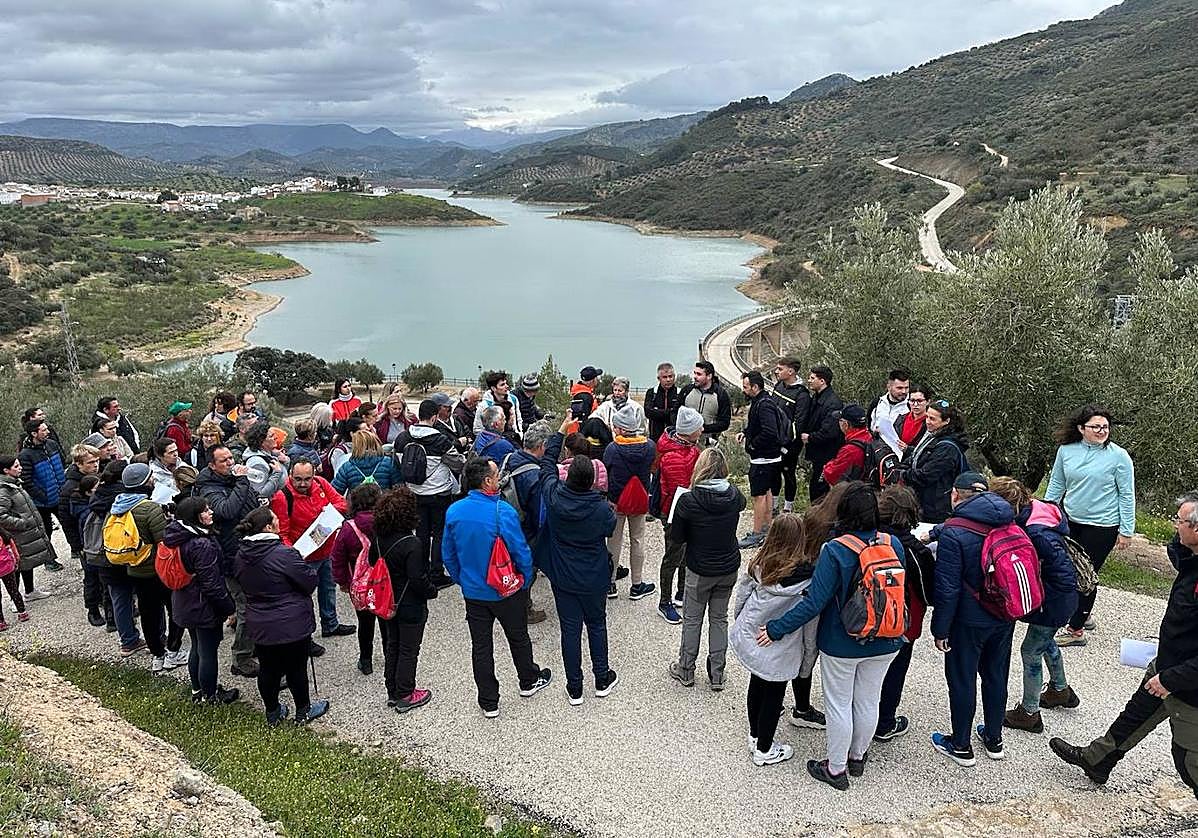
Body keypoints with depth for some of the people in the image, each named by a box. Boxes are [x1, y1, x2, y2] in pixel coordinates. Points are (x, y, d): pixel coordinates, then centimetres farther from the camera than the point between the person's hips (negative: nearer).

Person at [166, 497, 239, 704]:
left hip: (185, 604, 9)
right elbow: (211, 584, -25)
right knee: (208, 651, 7)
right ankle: (210, 696, 20)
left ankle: (197, 690, 37)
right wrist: (229, 606, -12)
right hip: (204, 607, -9)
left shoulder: (175, 537, 0)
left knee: (197, 648, 23)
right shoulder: (202, 545, -28)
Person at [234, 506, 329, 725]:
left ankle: (272, 712, 34)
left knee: (268, 669, 18)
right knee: (296, 669, 12)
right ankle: (303, 711, 28)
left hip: (258, 625, 6)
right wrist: (306, 565, 2)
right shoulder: (284, 554, -26)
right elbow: (310, 582, -17)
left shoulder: (242, 555, -2)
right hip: (291, 625, -6)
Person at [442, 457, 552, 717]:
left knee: (481, 646, 13)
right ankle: (529, 681, 42)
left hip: (473, 593, 3)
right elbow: (521, 553, -18)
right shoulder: (503, 512, -24)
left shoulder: (454, 512, -10)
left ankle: (488, 702, 22)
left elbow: (448, 556, 1)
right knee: (518, 637, 20)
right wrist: (525, 581, 0)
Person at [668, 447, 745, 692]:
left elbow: (676, 537, -12)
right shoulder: (734, 495, -11)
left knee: (692, 619, 15)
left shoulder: (689, 500, -22)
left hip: (700, 570, -3)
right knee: (719, 618, 17)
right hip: (729, 568, 3)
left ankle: (686, 671, 29)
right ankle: (717, 675, 24)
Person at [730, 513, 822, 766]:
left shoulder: (758, 565, -10)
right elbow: (811, 625, -14)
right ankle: (764, 750, 31)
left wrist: (742, 625, 21)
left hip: (749, 639, 5)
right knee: (773, 695, 14)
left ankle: (755, 736, 45)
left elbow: (742, 596, 3)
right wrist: (808, 663, -2)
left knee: (756, 686, 24)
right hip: (779, 651, -5)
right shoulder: (807, 578, -23)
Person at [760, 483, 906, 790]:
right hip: (884, 643, 5)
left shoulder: (835, 551, -25)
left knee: (838, 704, 12)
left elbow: (814, 602, -25)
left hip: (841, 645, -5)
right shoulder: (893, 544, -10)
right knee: (868, 701, 21)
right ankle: (857, 757, 41)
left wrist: (776, 629, -18)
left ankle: (836, 769, 26)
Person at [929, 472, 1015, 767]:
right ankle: (994, 739, 36)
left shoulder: (953, 532, -20)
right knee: (996, 675, 21)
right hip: (1005, 617, 6)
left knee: (962, 679, 9)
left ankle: (960, 746, 22)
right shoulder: (1009, 524, -1)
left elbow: (947, 588, -20)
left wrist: (940, 629, -9)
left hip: (970, 620, -6)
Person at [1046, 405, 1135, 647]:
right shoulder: (1066, 450, -2)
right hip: (1070, 521, 5)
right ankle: (1084, 614, 38)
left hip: (1102, 526, -5)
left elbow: (1127, 495, -6)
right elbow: (1056, 485, 9)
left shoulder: (1119, 456, -11)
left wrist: (1126, 531, -6)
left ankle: (1076, 630, 12)